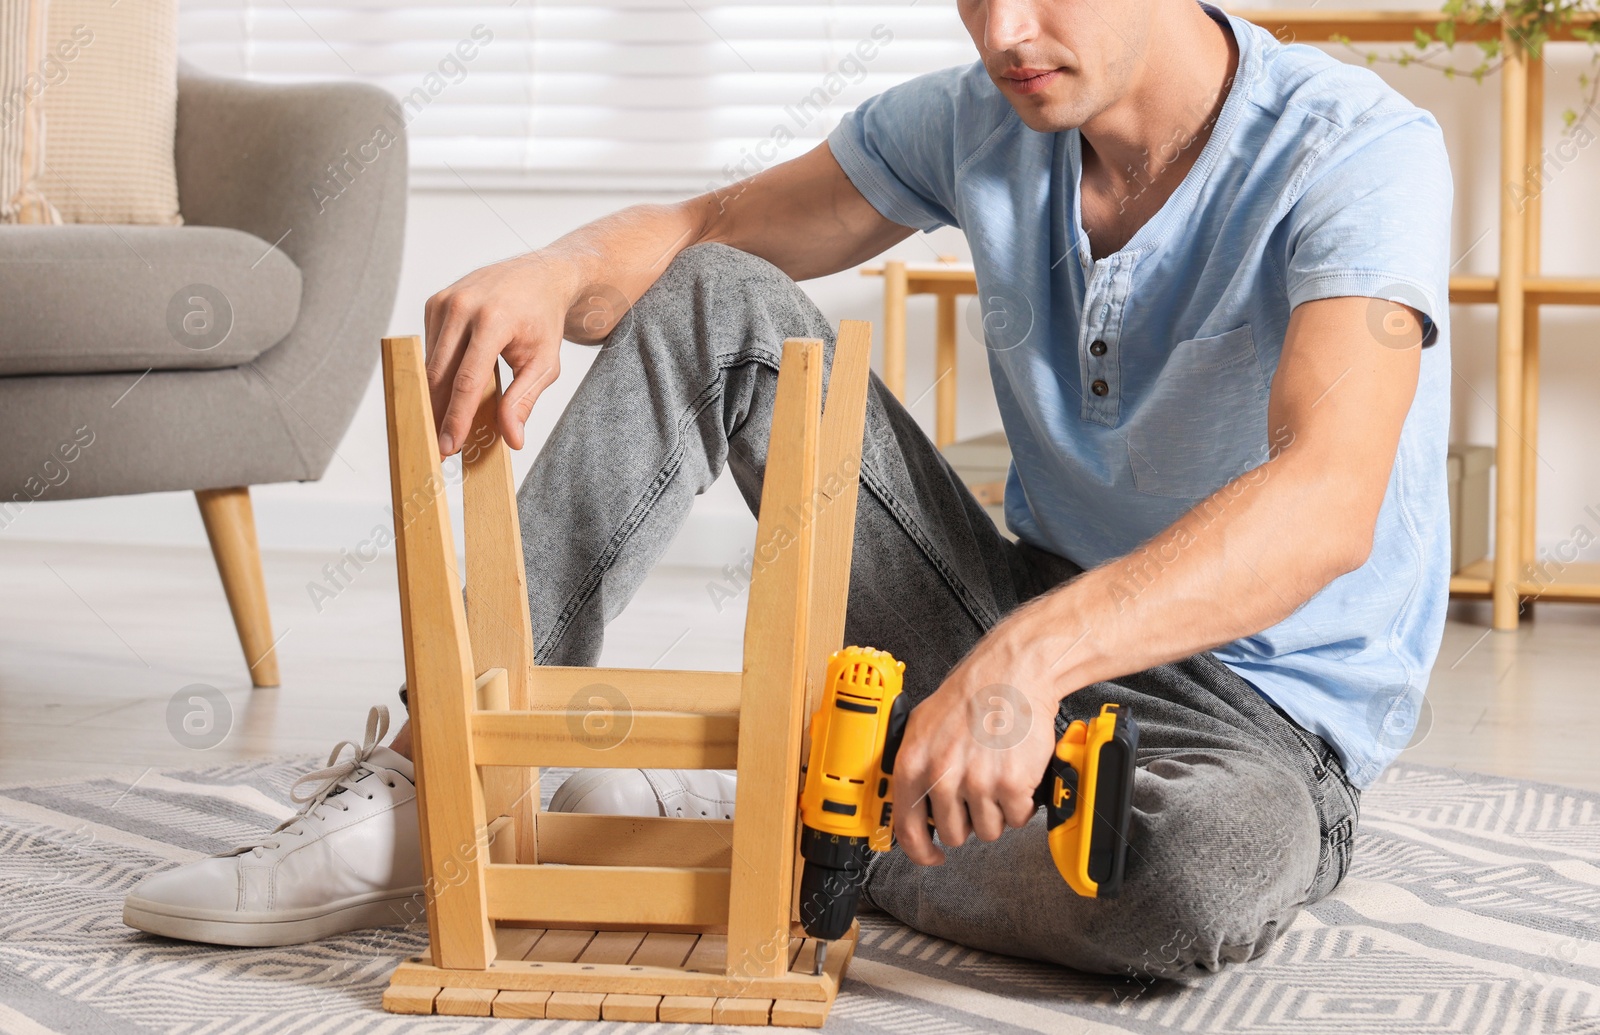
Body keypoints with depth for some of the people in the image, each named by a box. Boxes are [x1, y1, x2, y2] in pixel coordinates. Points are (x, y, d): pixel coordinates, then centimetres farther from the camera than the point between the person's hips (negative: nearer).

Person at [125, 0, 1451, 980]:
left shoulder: (1354, 152, -22)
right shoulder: (978, 120, -3)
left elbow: (1325, 501, -38)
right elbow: (693, 233, 5)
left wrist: (1032, 657, -54)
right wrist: (557, 273, -20)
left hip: (1261, 718, -4)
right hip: (1023, 638, 5)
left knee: (1217, 870, -43)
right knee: (713, 302, -7)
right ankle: (430, 787, -10)